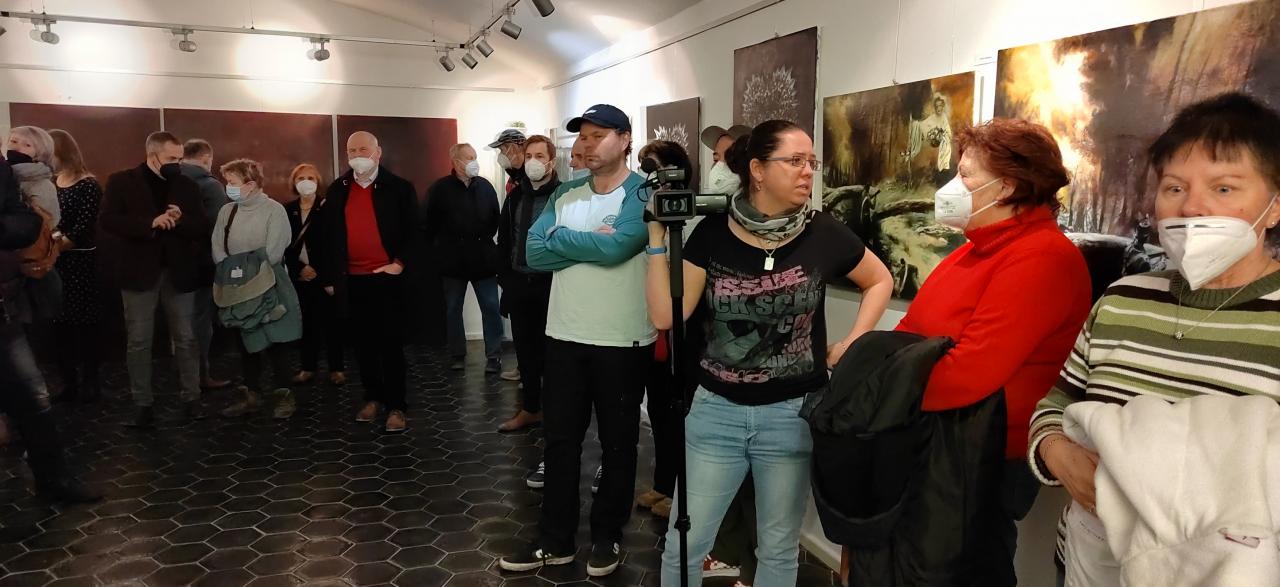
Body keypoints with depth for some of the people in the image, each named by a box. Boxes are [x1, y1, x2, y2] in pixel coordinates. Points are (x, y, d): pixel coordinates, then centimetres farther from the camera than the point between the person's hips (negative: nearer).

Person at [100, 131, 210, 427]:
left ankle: (191, 397, 15)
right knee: (139, 342, 4)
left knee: (186, 338, 6)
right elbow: (107, 220, -10)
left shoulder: (187, 185, 8)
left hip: (178, 271, 2)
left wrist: (179, 221, -17)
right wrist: (150, 223, -22)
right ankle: (143, 403, 13)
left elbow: (202, 227, 4)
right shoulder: (122, 181, 0)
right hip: (139, 271, -2)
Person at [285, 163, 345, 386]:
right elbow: (284, 244, 5)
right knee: (306, 321, 6)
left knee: (330, 320, -1)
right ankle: (309, 366, 15)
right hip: (299, 275, 3)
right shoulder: (287, 210, 8)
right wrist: (300, 268, -7)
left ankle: (336, 367, 6)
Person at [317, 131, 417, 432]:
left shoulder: (399, 187, -3)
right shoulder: (337, 190, 8)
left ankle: (396, 406, 4)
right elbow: (327, 235, 10)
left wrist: (400, 262, -12)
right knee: (362, 343, 11)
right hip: (351, 281, 4)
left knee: (391, 343, -2)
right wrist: (328, 277, 8)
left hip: (387, 277, -4)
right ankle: (373, 397, 24)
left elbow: (413, 229, -2)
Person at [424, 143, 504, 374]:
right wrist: (441, 248, -1)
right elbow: (430, 224, -2)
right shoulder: (440, 188, -4)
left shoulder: (485, 186, 4)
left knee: (491, 308, 0)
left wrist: (486, 240, 7)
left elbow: (495, 218, 12)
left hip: (483, 259, 1)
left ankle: (494, 355, 8)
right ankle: (457, 355, 22)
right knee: (453, 310, 9)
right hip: (453, 260, -1)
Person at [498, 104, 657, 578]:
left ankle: (607, 535, 27)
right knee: (559, 439, 12)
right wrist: (591, 240, -16)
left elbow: (615, 247, -25)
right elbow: (535, 252, -4)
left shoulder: (645, 193, -9)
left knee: (617, 443, 10)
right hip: (565, 335, 5)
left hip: (623, 341, -5)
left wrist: (563, 237, -10)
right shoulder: (565, 194, 8)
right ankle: (555, 539, 25)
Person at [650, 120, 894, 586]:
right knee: (683, 544, 9)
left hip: (792, 414, 0)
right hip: (716, 410, 1)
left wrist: (852, 344, 0)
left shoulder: (822, 233, -6)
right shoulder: (713, 233, -5)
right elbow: (665, 315, -9)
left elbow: (879, 281, 11)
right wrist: (658, 236, -12)